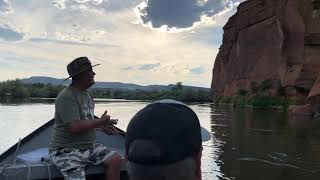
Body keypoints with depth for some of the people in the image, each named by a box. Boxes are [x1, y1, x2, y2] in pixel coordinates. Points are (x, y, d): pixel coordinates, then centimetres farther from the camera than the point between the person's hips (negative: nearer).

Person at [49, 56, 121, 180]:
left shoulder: (86, 93, 9)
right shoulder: (67, 97, -20)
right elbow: (75, 127, -28)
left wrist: (104, 126, 1)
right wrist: (100, 121, -16)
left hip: (88, 146, 8)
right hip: (66, 151, -8)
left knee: (115, 159, -4)